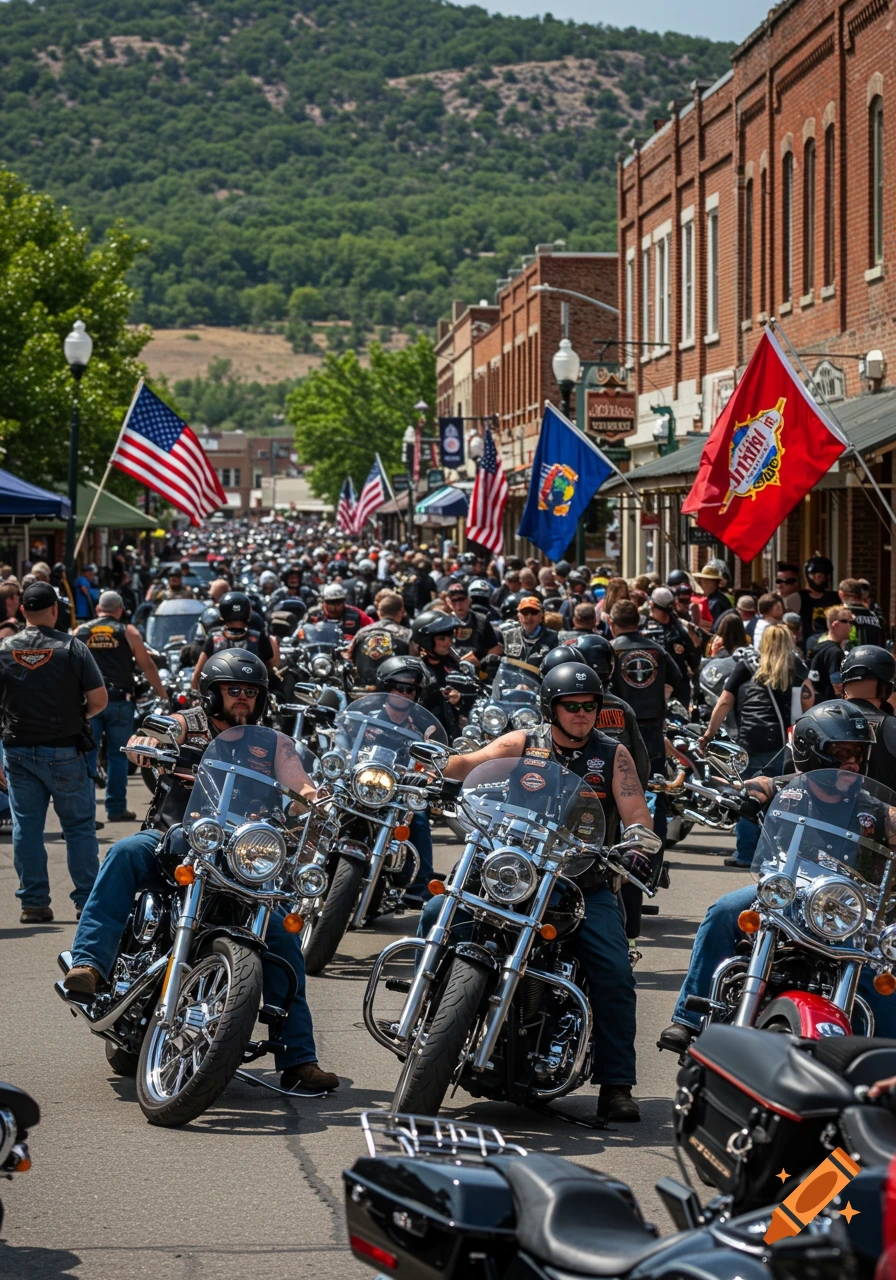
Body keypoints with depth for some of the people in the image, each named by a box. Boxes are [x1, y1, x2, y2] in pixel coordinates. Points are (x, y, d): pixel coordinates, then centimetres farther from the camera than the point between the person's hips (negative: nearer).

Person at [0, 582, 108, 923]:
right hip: (65, 751, -2)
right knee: (79, 826, 7)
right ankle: (87, 900, 8)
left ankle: (33, 903, 7)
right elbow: (99, 699, -9)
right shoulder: (72, 648, -8)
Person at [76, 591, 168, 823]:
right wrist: (163, 694, 14)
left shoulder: (80, 632, 8)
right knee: (117, 756, 5)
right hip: (119, 700, -1)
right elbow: (147, 666, 4)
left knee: (86, 755, 2)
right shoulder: (127, 632, 3)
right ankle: (116, 808, 6)